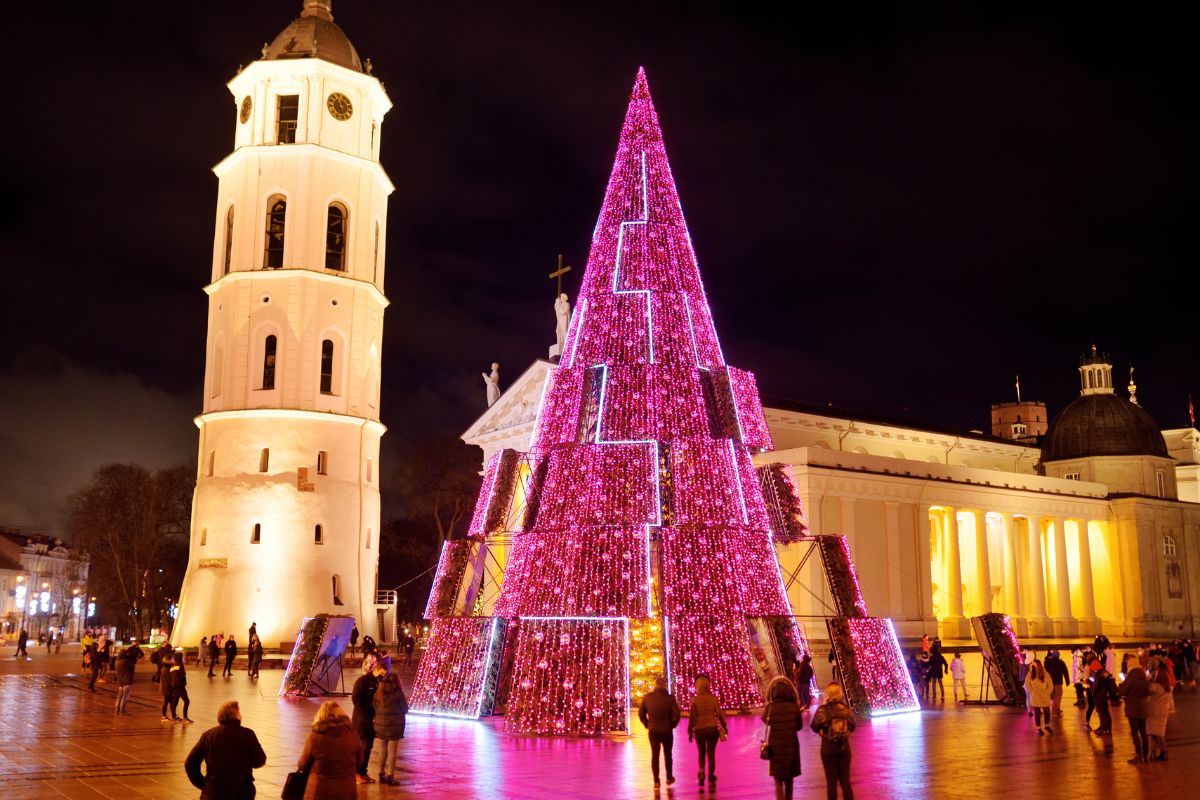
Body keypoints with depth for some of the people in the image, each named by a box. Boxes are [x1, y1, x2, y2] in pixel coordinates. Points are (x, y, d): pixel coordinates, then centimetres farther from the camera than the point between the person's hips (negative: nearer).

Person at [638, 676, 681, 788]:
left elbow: (641, 714, 0)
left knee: (654, 755, 8)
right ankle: (669, 778, 25)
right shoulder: (669, 697, -12)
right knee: (668, 754, 16)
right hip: (667, 731, -1)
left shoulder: (647, 698, -4)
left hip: (653, 731, 1)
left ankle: (656, 781, 6)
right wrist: (672, 724, 2)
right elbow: (676, 714, -14)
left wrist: (647, 724, 11)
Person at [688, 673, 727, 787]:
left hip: (699, 729, 0)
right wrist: (724, 727, 9)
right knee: (711, 753, 9)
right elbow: (720, 714, -2)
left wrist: (690, 731, 3)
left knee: (701, 753, 18)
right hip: (712, 728, 1)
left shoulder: (694, 699, -8)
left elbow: (692, 717, -7)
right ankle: (711, 778, 8)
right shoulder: (714, 698, -4)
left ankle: (702, 772, 0)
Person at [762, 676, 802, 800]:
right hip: (791, 746, 2)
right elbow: (799, 726, 2)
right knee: (789, 778, 21)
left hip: (776, 747, -2)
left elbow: (765, 720, 7)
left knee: (778, 780, 5)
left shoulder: (770, 707, -14)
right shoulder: (794, 707, -12)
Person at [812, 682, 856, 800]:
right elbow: (852, 728, 4)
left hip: (828, 748, -2)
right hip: (844, 747, 2)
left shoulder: (822, 710, -14)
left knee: (831, 781, 10)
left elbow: (815, 728, -4)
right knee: (845, 779, 15)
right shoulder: (846, 710, -8)